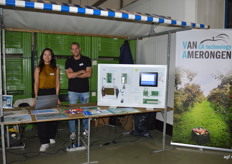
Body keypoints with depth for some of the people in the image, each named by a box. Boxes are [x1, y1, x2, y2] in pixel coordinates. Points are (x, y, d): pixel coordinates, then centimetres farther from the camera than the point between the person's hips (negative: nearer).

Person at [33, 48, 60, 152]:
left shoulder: (56, 69, 6)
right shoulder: (38, 69, 4)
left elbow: (57, 83, 3)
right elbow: (36, 83, 0)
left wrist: (57, 96, -6)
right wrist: (36, 97, -10)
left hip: (53, 93, 1)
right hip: (42, 93, -1)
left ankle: (51, 137, 24)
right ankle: (44, 142, 0)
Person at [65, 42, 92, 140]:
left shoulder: (86, 60, 1)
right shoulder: (68, 61, 2)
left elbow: (89, 74, -10)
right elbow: (69, 75, -11)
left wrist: (74, 74, -10)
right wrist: (81, 71, -9)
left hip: (85, 90, 0)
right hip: (73, 91, 0)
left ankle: (85, 129, 27)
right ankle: (72, 132, 16)